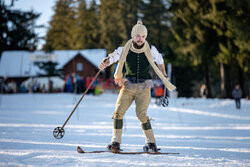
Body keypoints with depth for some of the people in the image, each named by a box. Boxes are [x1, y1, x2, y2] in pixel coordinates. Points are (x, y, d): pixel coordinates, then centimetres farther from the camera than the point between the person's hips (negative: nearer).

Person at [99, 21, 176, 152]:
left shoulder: (151, 50, -3)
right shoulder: (124, 50, -4)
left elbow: (160, 61, 15)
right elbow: (112, 57, -12)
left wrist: (164, 77, 25)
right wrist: (104, 63, -34)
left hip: (143, 88, -2)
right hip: (128, 86, 2)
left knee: (141, 114, -14)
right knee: (118, 112, -7)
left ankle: (151, 142, -3)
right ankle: (116, 142, 2)